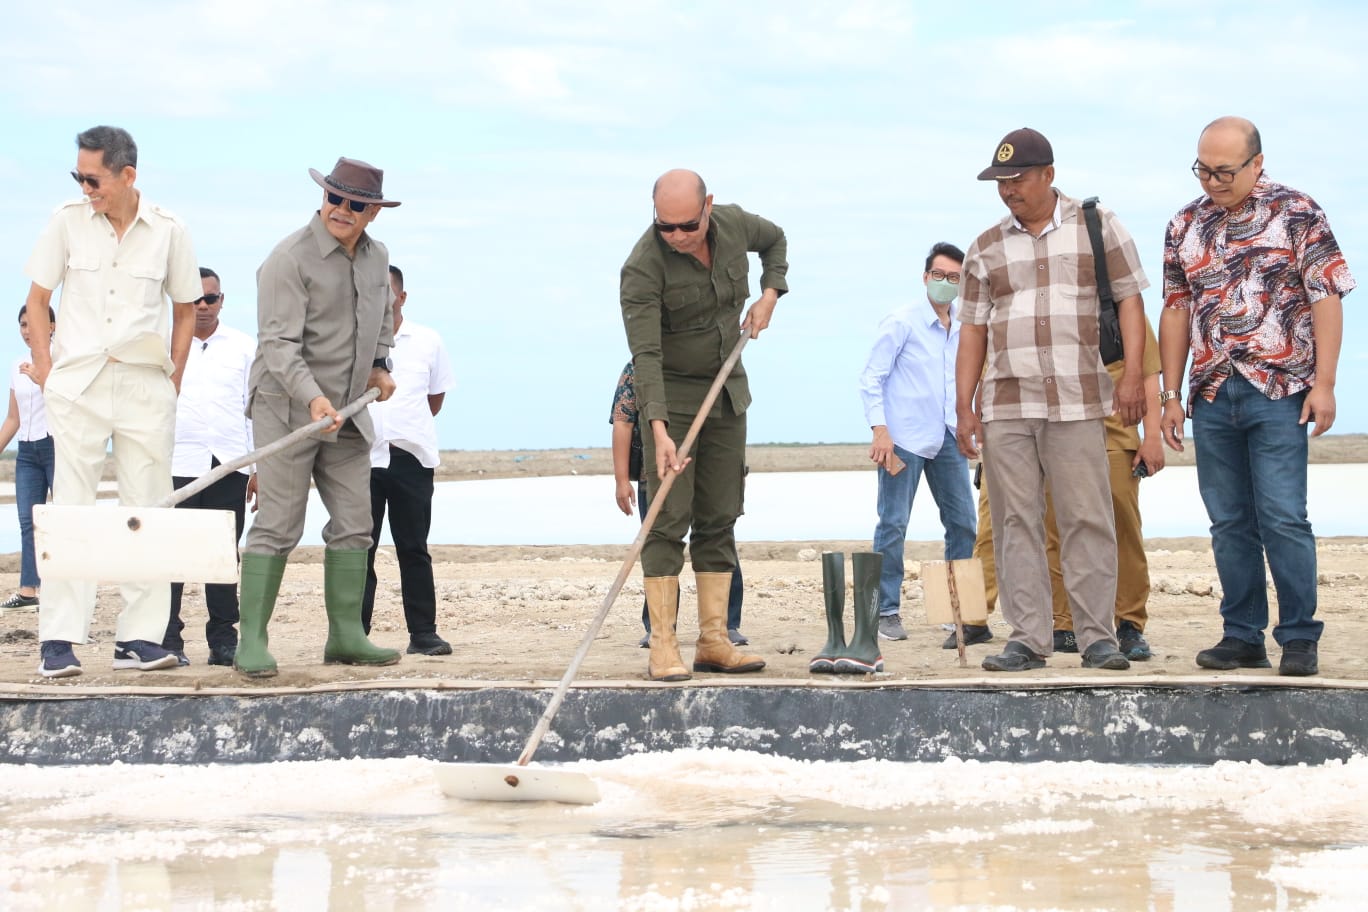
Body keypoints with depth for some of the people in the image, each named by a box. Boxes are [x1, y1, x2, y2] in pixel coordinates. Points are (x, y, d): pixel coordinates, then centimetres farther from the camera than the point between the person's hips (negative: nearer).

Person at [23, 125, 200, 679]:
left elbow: (185, 310, 13)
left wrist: (174, 379, 7)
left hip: (146, 384, 1)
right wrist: (46, 370, 0)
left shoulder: (167, 231, 2)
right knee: (70, 509, -4)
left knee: (148, 510, 2)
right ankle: (59, 641, -4)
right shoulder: (68, 221, 1)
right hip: (77, 383, -1)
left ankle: (140, 638, 6)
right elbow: (37, 300, 8)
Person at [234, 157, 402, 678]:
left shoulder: (377, 258, 9)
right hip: (287, 408, -7)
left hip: (347, 413, 7)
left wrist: (380, 366, 13)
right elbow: (279, 344, -22)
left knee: (353, 526, 6)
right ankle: (251, 641, -6)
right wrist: (313, 399, -33)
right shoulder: (290, 259, -15)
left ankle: (346, 636, 14)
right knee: (276, 528, -9)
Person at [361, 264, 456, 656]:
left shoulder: (427, 341, 8)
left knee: (414, 549, 5)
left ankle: (423, 633, 7)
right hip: (361, 457, -1)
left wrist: (408, 428, 11)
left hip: (411, 457, 1)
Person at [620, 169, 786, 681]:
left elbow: (775, 240, 19)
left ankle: (713, 642, 6)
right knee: (669, 519, -11)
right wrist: (659, 429, -40)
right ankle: (662, 648, -13)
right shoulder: (643, 268, -23)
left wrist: (769, 294, 4)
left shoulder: (734, 225, -6)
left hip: (727, 390, 5)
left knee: (719, 519, 4)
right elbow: (645, 353, -30)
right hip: (671, 395, -5)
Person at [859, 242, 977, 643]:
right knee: (893, 525, -4)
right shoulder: (901, 323, -5)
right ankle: (888, 611, 1)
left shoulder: (961, 332, 12)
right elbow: (871, 378, -7)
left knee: (963, 523, 5)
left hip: (946, 440, 6)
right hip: (903, 439, -6)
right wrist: (879, 430, -16)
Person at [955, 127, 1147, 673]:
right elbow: (973, 330, 14)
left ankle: (1097, 637, -1)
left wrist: (1132, 375, -8)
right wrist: (963, 407, 8)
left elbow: (1129, 299, 3)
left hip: (1076, 403, -3)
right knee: (1015, 524, 0)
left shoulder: (1097, 227, 6)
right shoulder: (986, 249, 14)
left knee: (1086, 520, -5)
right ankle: (1027, 638, 3)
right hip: (1005, 407, 3)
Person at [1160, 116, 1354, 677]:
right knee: (1230, 523, 7)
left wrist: (1323, 383, -11)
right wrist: (1171, 394, 11)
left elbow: (1326, 299, -4)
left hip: (1278, 393, -5)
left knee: (1283, 518, -8)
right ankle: (1243, 637, 13)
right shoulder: (1185, 226, 12)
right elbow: (1177, 312, 16)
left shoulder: (1296, 213, -1)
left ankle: (1299, 639, -2)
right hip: (1212, 398, 5)